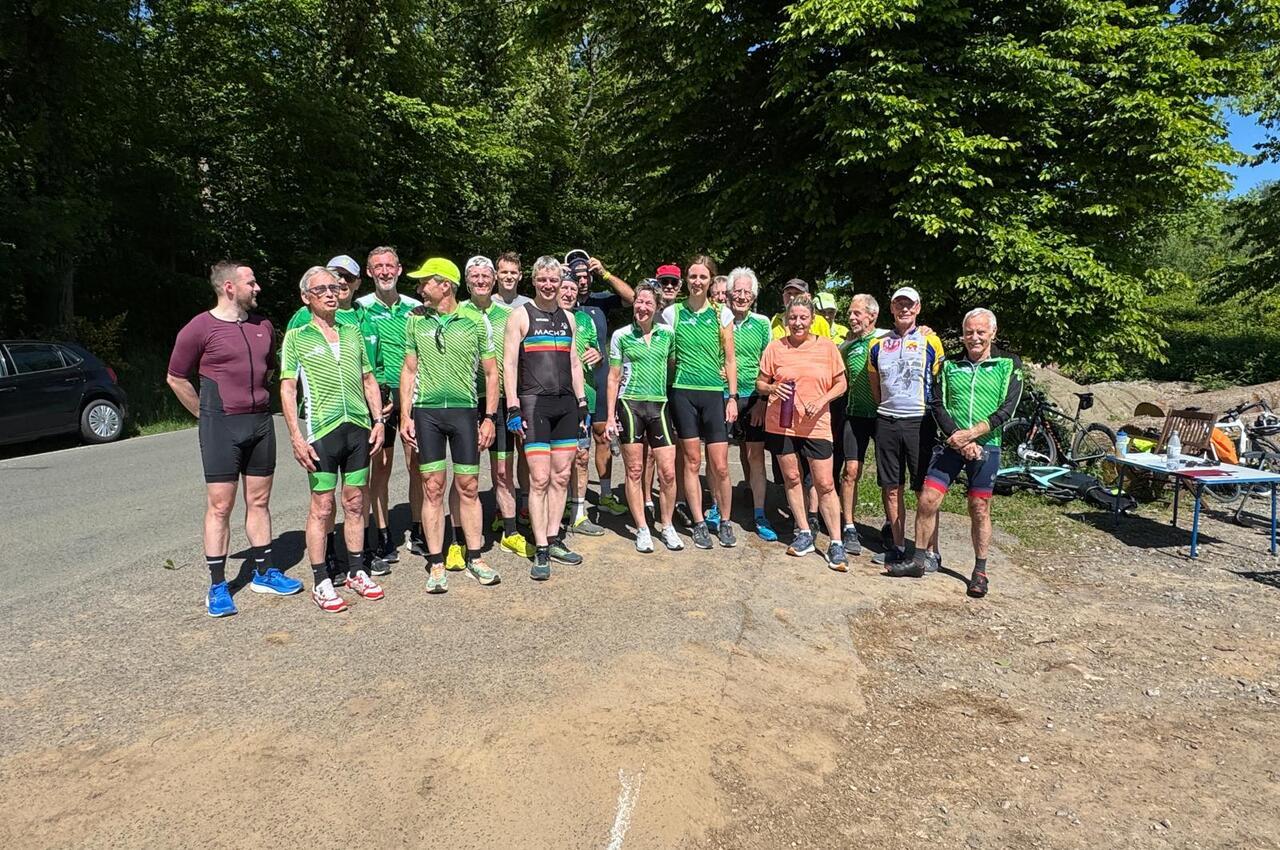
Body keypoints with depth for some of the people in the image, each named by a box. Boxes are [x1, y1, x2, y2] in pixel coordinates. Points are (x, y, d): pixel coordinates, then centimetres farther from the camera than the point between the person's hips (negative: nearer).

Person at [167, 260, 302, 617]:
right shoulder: (200, 329, -7)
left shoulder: (263, 326, 9)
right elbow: (176, 378, 0)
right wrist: (207, 414, 2)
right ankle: (217, 587, 8)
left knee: (259, 501, 11)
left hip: (261, 422, 5)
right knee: (220, 507, -1)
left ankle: (263, 573, 22)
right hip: (221, 427, -5)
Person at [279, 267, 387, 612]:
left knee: (355, 503, 11)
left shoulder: (353, 332, 14)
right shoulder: (297, 337, 2)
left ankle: (356, 571, 22)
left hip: (359, 428, 4)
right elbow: (287, 389, -3)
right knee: (322, 507, 0)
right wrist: (296, 437, -11)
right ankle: (321, 582, 9)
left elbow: (369, 379, 17)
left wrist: (378, 419, 7)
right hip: (322, 430, -4)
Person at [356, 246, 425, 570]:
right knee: (380, 468, 1)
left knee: (417, 465, 5)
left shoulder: (414, 307, 10)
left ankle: (418, 534, 18)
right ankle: (385, 543, 9)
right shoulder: (361, 308, 2)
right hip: (379, 395, -2)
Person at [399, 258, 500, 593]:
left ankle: (474, 558, 17)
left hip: (464, 410, -1)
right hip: (426, 411, 1)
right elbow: (409, 370, 11)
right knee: (433, 488, 3)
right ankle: (436, 564, 11)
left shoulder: (476, 322, 0)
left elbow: (491, 373, 5)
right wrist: (405, 416, 3)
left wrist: (490, 417, -1)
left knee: (468, 487, 5)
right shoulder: (416, 320, 7)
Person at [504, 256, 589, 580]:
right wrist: (512, 407, -12)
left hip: (566, 403, 5)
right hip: (534, 403, -5)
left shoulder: (567, 318, 16)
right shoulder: (520, 315, 0)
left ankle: (553, 540, 19)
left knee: (561, 476, 8)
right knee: (539, 478, -7)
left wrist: (582, 403, 13)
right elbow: (510, 363, -5)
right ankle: (541, 550, -1)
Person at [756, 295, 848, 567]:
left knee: (825, 484, -2)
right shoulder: (775, 347, 1)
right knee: (791, 478, 10)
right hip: (781, 423, 2)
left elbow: (840, 383, 4)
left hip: (816, 425, -1)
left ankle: (836, 544, 7)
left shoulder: (827, 346, 0)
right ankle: (804, 534, 24)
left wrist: (821, 401, -13)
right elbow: (760, 383, 8)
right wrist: (771, 388, -14)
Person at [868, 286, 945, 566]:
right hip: (886, 423, 4)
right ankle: (898, 547, 18)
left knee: (925, 489, -3)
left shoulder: (930, 342, 2)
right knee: (891, 488, 7)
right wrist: (887, 409, 13)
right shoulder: (878, 345, 11)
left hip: (919, 422, -3)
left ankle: (931, 551, 6)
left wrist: (933, 416, 2)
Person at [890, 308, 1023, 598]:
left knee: (979, 509, 5)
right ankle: (919, 560, 11)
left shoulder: (1008, 365, 1)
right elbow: (937, 405, 0)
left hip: (985, 446, -2)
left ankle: (980, 571, 19)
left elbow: (1007, 409, -7)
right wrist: (959, 440, -13)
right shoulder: (950, 365, 7)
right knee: (927, 500, -4)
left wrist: (971, 434, -17)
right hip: (950, 444, 2)